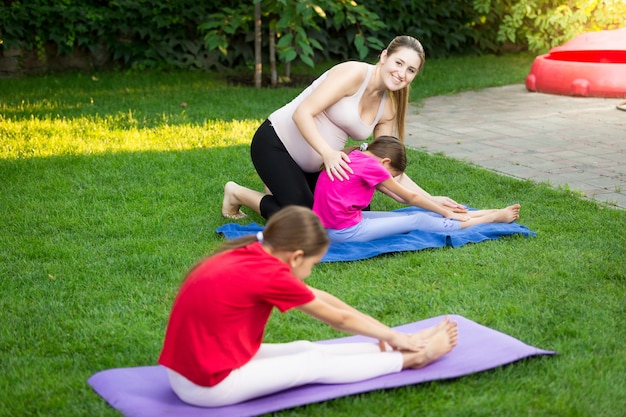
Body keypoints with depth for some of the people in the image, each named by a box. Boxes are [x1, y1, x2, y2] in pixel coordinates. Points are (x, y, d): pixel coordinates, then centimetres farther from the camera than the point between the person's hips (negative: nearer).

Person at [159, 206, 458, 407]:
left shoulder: (248, 255, 7)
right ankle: (412, 357, 17)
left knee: (304, 349, 13)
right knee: (315, 363, 4)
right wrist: (392, 336, 11)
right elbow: (338, 319, -5)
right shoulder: (270, 274, -18)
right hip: (210, 386, -8)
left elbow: (319, 297, 12)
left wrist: (388, 335, 16)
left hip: (190, 370, 8)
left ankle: (398, 348, 21)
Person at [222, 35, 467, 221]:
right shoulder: (354, 73, -21)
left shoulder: (387, 109, 2)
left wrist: (430, 200, -1)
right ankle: (237, 194, 7)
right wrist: (328, 153, -40)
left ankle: (284, 186, 24)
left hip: (312, 164, 8)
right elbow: (302, 113, -27)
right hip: (275, 144, -8)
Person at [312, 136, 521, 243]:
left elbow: (400, 197, 15)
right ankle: (494, 218, 9)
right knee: (420, 221, -1)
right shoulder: (371, 165, -14)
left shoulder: (354, 157, 13)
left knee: (412, 215, 10)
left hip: (333, 226, 9)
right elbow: (410, 197, -5)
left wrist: (442, 208, 15)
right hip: (346, 232, -9)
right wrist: (447, 212, 8)